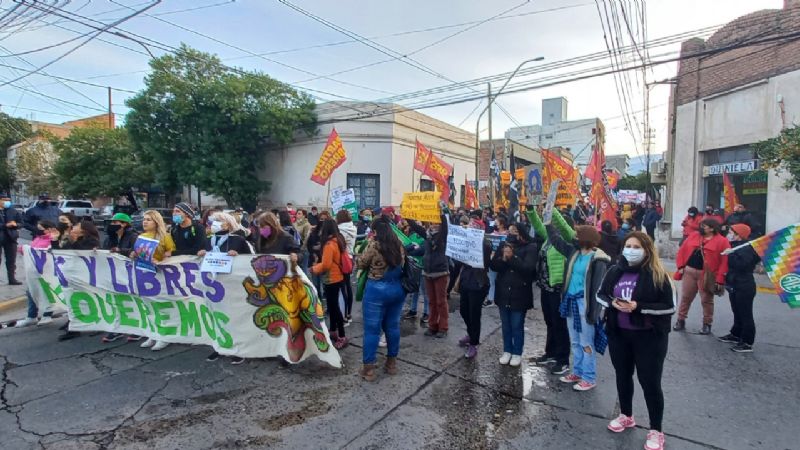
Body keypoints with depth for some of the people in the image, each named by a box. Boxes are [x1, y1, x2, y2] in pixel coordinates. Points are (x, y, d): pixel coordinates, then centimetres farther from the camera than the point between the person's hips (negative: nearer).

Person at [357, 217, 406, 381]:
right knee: (392, 326, 15)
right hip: (397, 288, 6)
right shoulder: (398, 244, 3)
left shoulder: (374, 244, -13)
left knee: (372, 329, 3)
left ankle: (368, 368, 9)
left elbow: (361, 264, -3)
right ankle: (392, 363, 26)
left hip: (377, 289, -5)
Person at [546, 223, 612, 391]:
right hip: (571, 300, 8)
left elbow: (598, 287, -18)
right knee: (575, 342, 18)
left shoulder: (597, 259, -16)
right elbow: (557, 240, 17)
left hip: (584, 302, -8)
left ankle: (589, 378, 17)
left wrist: (593, 311, -19)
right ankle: (578, 372, 33)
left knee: (586, 343, 4)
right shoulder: (574, 252, 6)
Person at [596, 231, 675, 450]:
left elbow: (670, 306, -13)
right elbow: (600, 294, 8)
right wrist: (612, 303, -12)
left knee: (650, 382, 4)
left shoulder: (658, 275, -12)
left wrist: (639, 307, -24)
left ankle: (656, 430, 23)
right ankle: (626, 416, 40)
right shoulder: (615, 271, 0)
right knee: (623, 375, 19)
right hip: (618, 334, 5)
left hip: (649, 336, -4)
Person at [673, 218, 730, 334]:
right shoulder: (693, 236, 7)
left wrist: (720, 279, -15)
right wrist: (680, 266, -2)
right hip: (689, 271, 4)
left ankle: (707, 324, 23)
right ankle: (681, 320, 22)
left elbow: (725, 261, -10)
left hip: (706, 275, -3)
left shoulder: (722, 241, -5)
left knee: (706, 300, 8)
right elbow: (682, 250, 8)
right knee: (685, 297, 11)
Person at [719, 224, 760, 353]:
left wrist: (730, 255, -21)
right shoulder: (736, 246, 13)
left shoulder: (746, 247, -18)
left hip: (744, 287, -10)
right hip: (734, 286, 10)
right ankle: (736, 335, 31)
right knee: (737, 313, 19)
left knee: (745, 314, -3)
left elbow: (741, 264, -31)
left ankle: (747, 343, 3)